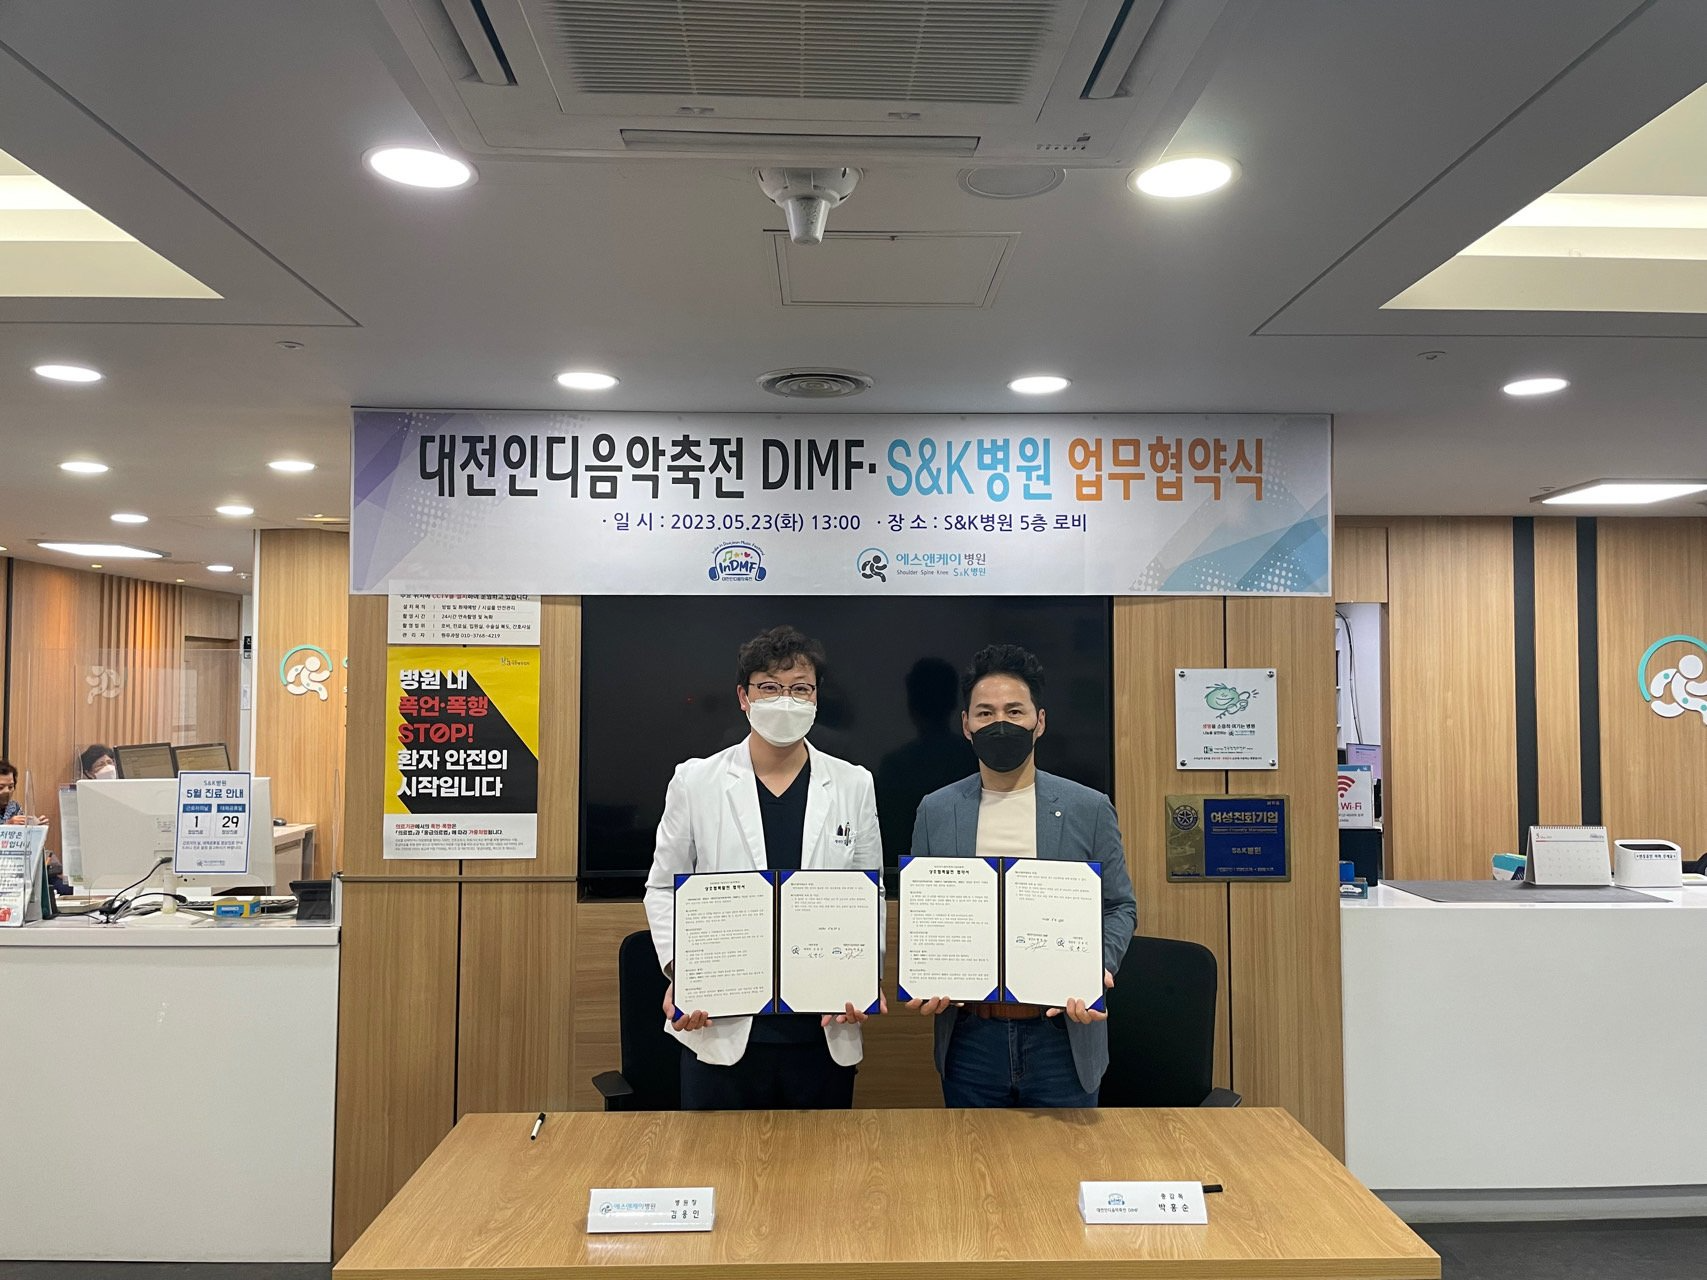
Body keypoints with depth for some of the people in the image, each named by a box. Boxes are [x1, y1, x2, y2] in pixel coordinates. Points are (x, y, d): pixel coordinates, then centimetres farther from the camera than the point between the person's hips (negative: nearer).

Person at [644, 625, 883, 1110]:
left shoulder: (853, 785, 4)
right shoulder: (694, 781, 0)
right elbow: (664, 889, 6)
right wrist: (679, 973, -8)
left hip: (825, 1030, 1)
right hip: (721, 1026, -1)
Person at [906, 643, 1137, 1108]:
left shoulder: (1089, 809, 0)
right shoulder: (935, 811, 4)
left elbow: (1120, 907, 4)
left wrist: (1099, 968, -14)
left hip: (1062, 1036, -1)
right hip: (970, 1035, 1)